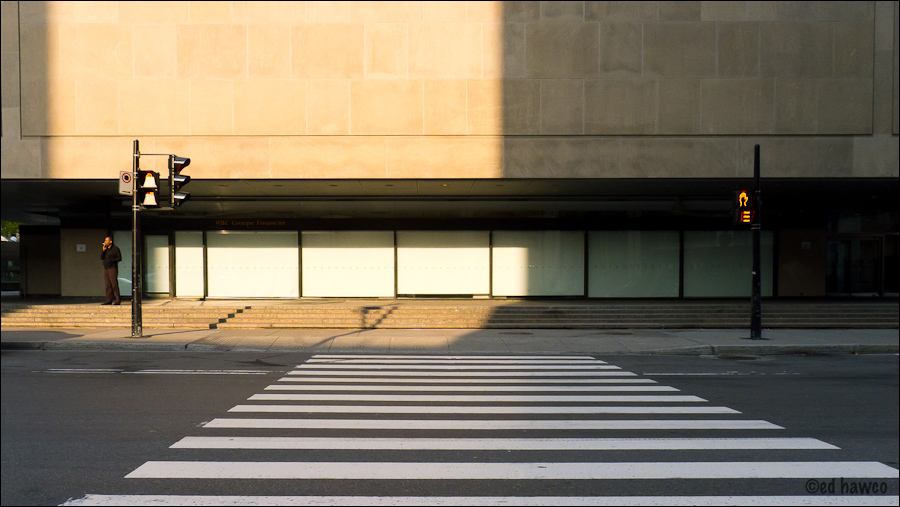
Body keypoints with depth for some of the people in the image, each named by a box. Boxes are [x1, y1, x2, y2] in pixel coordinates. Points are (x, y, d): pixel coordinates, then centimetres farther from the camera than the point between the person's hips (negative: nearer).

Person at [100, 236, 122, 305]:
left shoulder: (115, 249, -2)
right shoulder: (106, 249, 16)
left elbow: (119, 258, -7)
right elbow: (101, 258, 8)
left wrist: (111, 260, -20)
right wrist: (103, 250, -4)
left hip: (112, 268, -7)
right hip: (106, 268, 7)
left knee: (114, 284, -10)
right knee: (108, 285, 3)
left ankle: (118, 300, -9)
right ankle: (109, 300, 2)